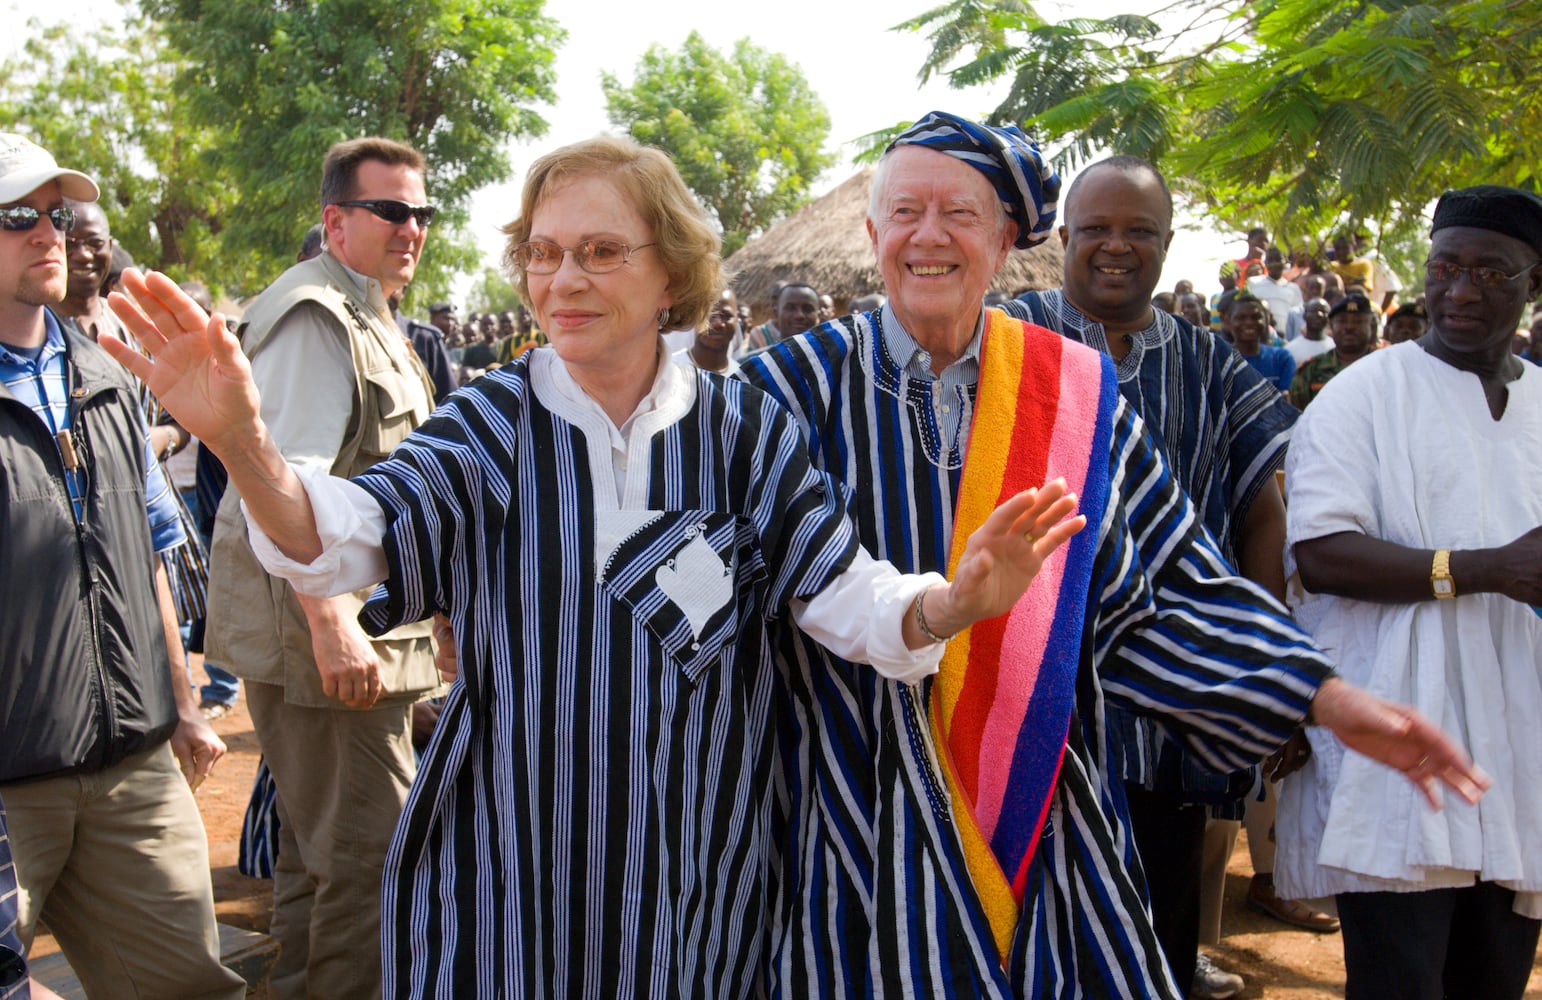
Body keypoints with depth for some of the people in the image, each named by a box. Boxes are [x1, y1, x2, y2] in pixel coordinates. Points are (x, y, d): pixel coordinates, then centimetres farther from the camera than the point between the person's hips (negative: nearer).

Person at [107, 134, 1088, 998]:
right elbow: (346, 534, -20)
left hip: (697, 860, 1)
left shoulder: (746, 429, -4)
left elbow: (846, 593, -13)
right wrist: (244, 443, -40)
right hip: (510, 857, 0)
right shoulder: (490, 426, -6)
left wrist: (950, 603, -34)